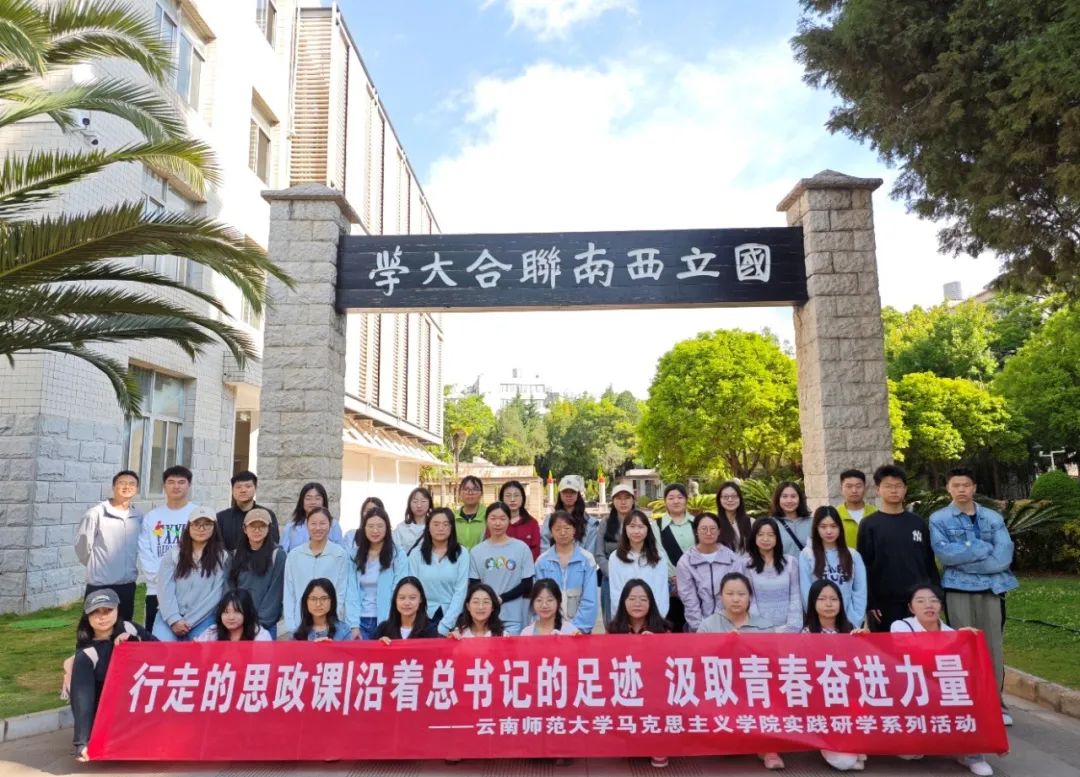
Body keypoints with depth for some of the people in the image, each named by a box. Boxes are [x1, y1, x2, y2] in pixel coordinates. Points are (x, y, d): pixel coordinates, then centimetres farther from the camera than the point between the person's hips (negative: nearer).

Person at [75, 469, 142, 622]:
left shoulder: (138, 517, 2)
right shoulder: (96, 514, -12)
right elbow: (82, 544, -5)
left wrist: (131, 567, 9)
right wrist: (95, 566, 5)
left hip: (128, 585, 4)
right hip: (99, 586, -4)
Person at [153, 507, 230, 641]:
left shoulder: (222, 557, 2)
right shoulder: (174, 553, 9)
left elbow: (215, 595, -3)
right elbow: (165, 589, 0)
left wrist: (189, 622, -9)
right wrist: (174, 619, -13)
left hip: (202, 619, -1)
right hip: (171, 617, 2)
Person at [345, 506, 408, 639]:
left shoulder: (398, 555, -4)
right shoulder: (355, 554, 4)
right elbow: (351, 592, 0)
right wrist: (354, 624, -8)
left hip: (386, 621, -2)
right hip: (361, 620, 2)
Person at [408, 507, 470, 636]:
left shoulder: (461, 554, -2)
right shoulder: (416, 554, 0)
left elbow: (461, 591, -6)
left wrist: (444, 626, -13)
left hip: (452, 620, 0)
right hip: (425, 619, 1)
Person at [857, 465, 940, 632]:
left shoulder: (918, 523, 10)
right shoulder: (869, 525, -1)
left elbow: (930, 562, 13)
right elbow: (864, 566, -4)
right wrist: (869, 603, -9)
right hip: (884, 603, -3)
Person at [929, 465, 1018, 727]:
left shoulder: (993, 518, 6)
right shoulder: (939, 519, 1)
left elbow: (1004, 557, -6)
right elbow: (944, 554, -14)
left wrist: (963, 560, -12)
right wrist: (983, 548, -11)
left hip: (991, 589, 2)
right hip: (958, 591, -2)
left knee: (993, 646, 7)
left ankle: (996, 703, 18)